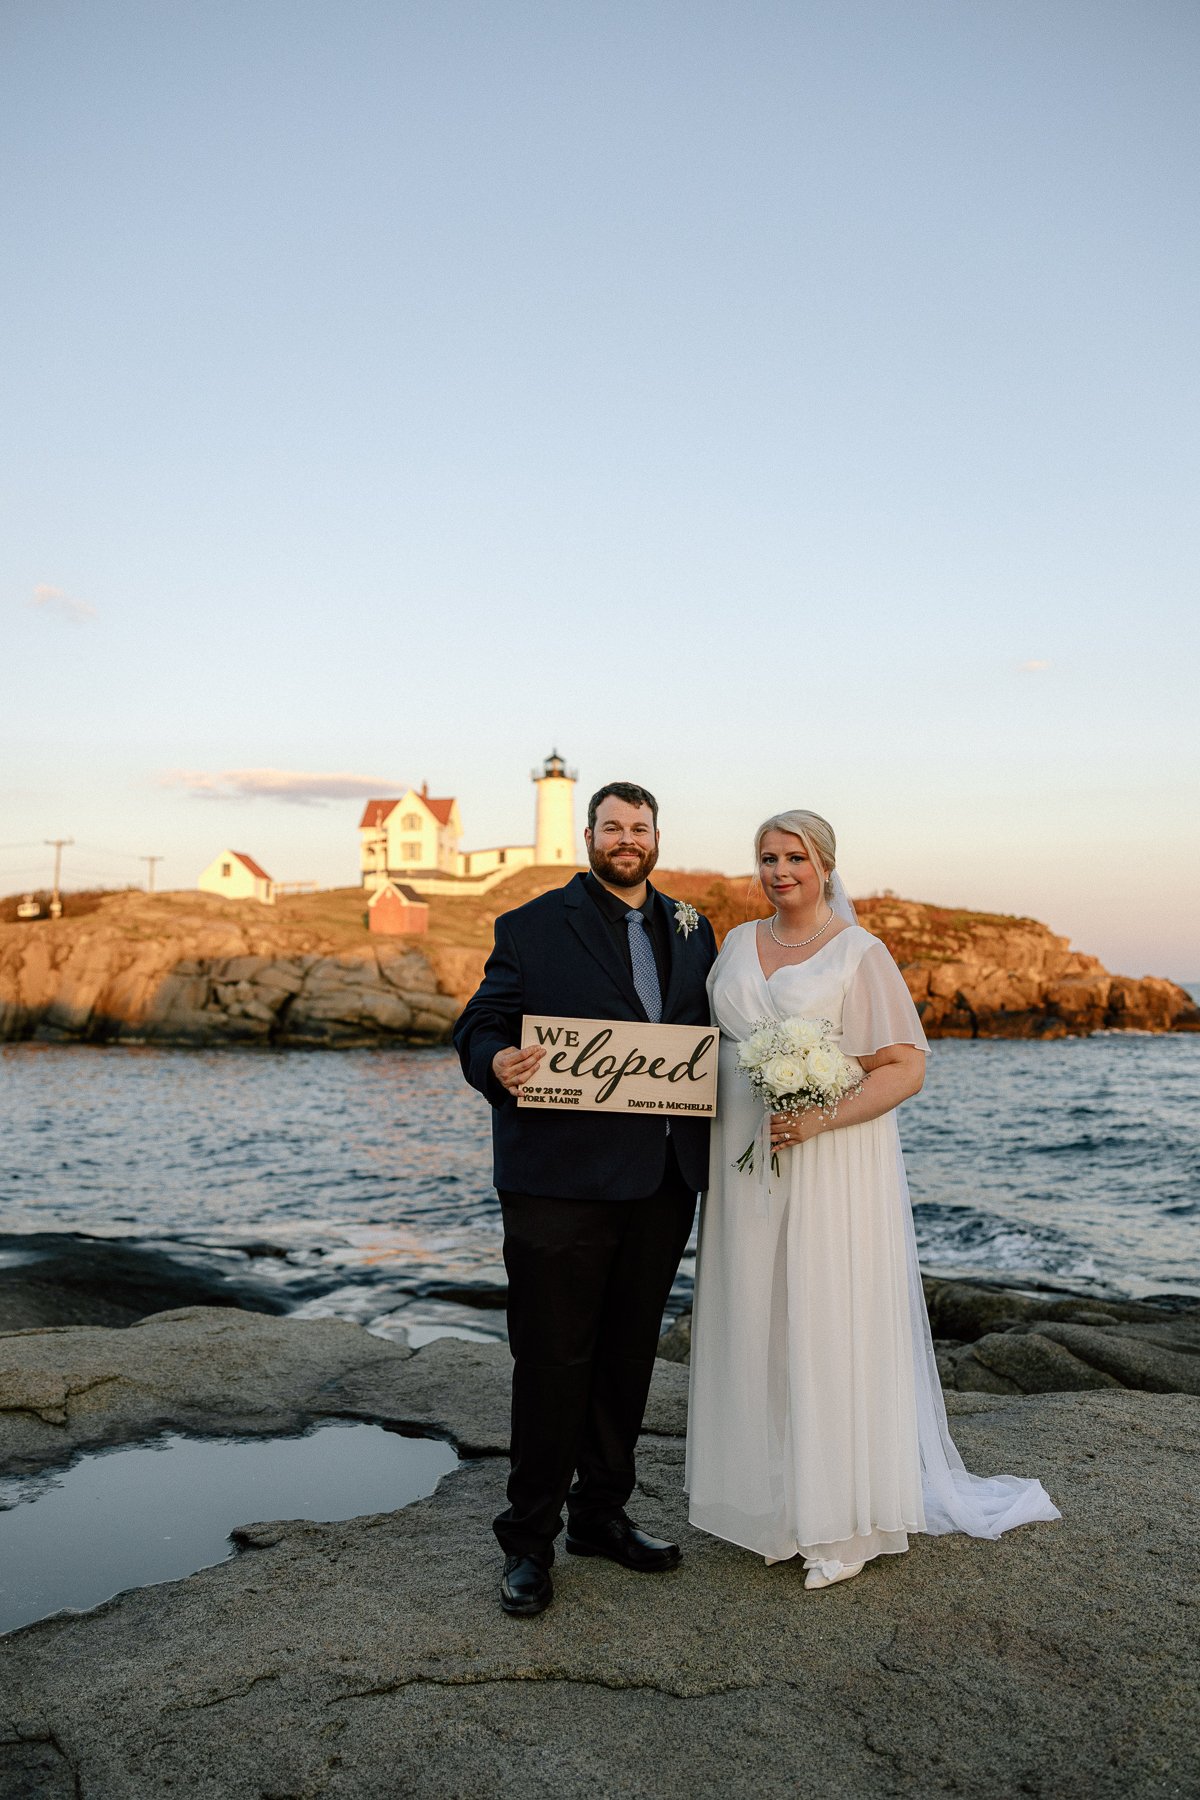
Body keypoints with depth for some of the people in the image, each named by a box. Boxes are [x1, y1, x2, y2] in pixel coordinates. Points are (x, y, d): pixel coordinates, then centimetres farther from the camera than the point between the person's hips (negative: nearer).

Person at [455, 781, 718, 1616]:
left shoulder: (691, 929, 15)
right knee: (552, 1361, 2)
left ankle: (602, 1513, 33)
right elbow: (480, 1025, -5)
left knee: (629, 1355, 16)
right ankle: (529, 1539, 18)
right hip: (561, 1181, -5)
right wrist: (497, 1064, -26)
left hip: (662, 1180, 5)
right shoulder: (533, 927, 0)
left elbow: (710, 1035, 16)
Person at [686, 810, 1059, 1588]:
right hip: (748, 1168, 5)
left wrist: (820, 1120, -20)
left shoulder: (860, 952, -5)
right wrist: (707, 1154, 7)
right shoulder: (739, 944, 11)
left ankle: (842, 1522, 13)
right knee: (756, 1330, 9)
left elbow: (907, 1067, -9)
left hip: (832, 1167, -5)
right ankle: (774, 1503, 23)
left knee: (831, 1330, -1)